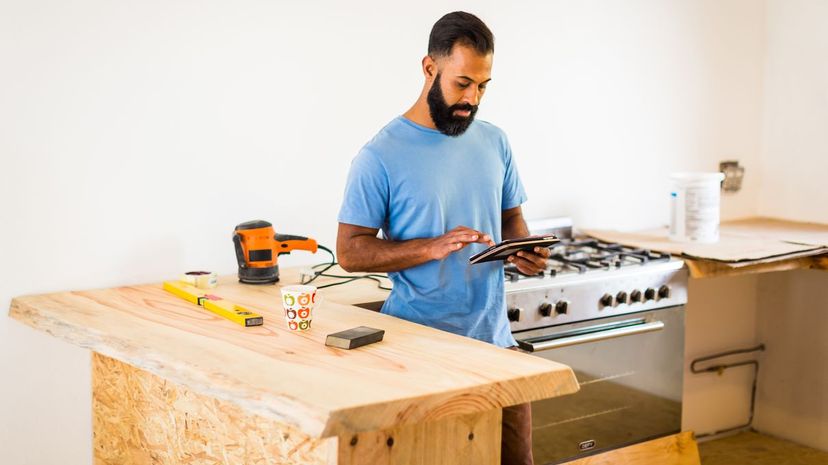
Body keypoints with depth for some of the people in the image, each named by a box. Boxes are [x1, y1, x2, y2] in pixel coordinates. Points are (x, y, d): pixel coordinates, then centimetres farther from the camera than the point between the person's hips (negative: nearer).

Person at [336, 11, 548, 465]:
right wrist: (433, 247, -23)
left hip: (494, 338, 5)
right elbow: (350, 251, -10)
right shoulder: (381, 156, -11)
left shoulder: (494, 142, 7)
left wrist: (523, 249, -5)